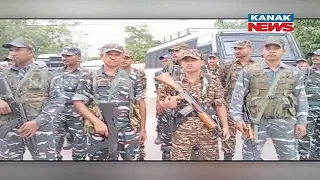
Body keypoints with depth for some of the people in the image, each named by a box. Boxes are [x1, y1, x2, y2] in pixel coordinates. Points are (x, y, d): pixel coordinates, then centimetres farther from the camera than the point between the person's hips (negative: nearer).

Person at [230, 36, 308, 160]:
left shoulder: (295, 73, 7)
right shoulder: (249, 71, -1)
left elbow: (301, 99, 9)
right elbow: (238, 96, -3)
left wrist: (301, 122, 3)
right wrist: (238, 119, -9)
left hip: (285, 123, 2)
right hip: (256, 122, -1)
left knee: (289, 156, 12)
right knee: (250, 156, 9)